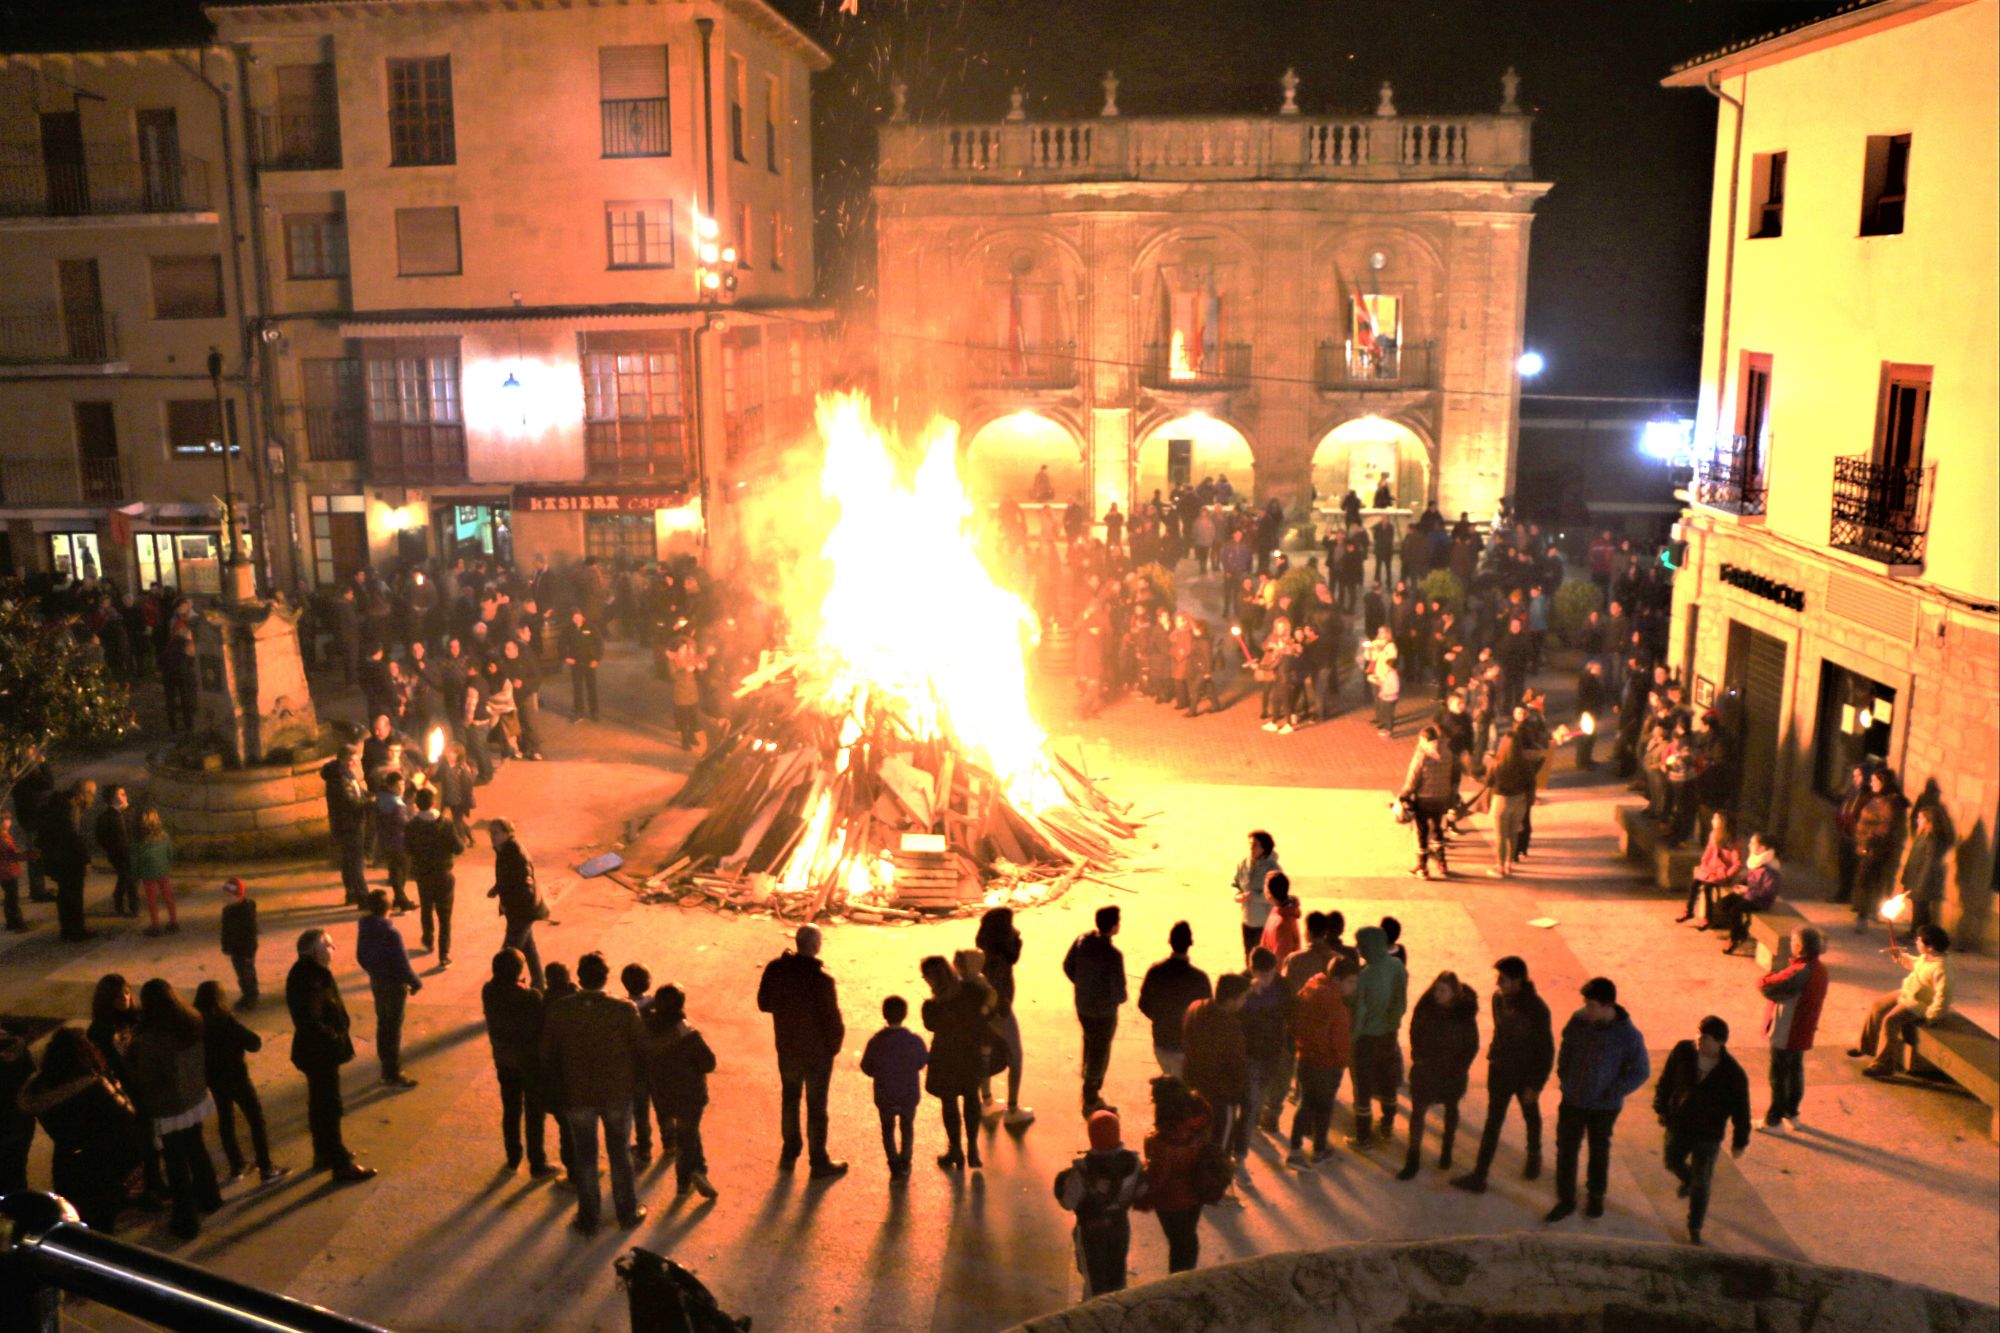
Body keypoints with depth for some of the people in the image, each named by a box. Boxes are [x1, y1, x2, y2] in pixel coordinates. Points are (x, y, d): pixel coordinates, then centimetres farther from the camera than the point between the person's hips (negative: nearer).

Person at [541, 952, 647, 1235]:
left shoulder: (558, 1010, -15)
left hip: (577, 1095, 1)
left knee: (584, 1159, 18)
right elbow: (640, 1051, -10)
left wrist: (563, 1082, 12)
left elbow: (548, 1056, -5)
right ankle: (627, 1214, 33)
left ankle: (588, 1220, 30)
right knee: (620, 1156, 19)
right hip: (618, 1094, -1)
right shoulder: (625, 1009, -20)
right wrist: (632, 1081, 8)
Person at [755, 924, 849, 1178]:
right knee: (816, 1107, 10)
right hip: (817, 1052, -5)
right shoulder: (821, 978, -28)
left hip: (786, 1049, 5)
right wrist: (834, 1045, -3)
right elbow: (832, 1019, -21)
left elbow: (764, 1004, 3)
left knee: (790, 1100, 23)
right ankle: (819, 1163, 24)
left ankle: (790, 1153, 39)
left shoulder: (775, 969, -11)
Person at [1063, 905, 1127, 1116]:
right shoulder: (1113, 954, -29)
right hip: (1104, 1011, -7)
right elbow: (1119, 990, -25)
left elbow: (1068, 966, 4)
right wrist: (1120, 999, -3)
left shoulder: (1082, 940, -9)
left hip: (1082, 1005, 7)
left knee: (1090, 1045, 28)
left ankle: (1091, 1091, 47)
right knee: (1100, 1053, 12)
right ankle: (1091, 1101, 26)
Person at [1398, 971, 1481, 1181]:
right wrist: (1418, 1057, -6)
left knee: (1450, 1109, 20)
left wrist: (1459, 1068, -13)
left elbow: (1472, 1045, -7)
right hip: (1425, 1068, 1)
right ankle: (1413, 1160, 7)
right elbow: (1414, 1032, 1)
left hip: (1452, 1070, 0)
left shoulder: (1465, 1012, -18)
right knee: (1417, 1111, -2)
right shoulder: (1425, 1006, -14)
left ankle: (1446, 1151, 42)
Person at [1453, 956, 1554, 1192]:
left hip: (1526, 1076, -3)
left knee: (1531, 1118, 22)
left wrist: (1535, 1086, -16)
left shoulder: (1536, 1010, -27)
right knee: (1493, 1121, 5)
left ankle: (1534, 1157, 49)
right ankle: (1478, 1175, 8)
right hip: (1500, 1071, 3)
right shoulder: (1499, 999, -11)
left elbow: (1546, 1051, -18)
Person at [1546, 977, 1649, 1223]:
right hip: (1572, 1100, 2)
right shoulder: (1579, 1020, -13)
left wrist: (1611, 1094, -15)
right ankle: (1566, 1200, 26)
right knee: (1566, 1149, 10)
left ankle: (1596, 1196, 43)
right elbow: (1566, 1048, 7)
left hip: (1604, 1107, -2)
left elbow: (1641, 1072, -12)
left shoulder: (1629, 1036, -23)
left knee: (1599, 1152, 20)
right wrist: (1563, 1076, 2)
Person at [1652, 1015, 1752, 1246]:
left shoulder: (1733, 1074, -22)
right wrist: (1661, 1108, 7)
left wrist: (1739, 1141, -3)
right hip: (1678, 1125, 3)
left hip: (1709, 1136, -3)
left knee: (1700, 1185, 6)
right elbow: (1666, 1080, 0)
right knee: (1673, 1163, 24)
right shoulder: (1682, 1052, -17)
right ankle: (1688, 1179, 59)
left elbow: (1741, 1110, -9)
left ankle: (1694, 1230, 24)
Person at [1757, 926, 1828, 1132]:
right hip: (1803, 1031, 8)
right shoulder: (1819, 968, 0)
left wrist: (1767, 977, -9)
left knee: (1779, 1076, 5)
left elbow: (1767, 987, -28)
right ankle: (1791, 1115, 36)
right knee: (1795, 1071, 22)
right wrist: (1778, 977, -7)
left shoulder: (1799, 972, -29)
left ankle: (1774, 1121, 16)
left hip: (1786, 1032, -8)